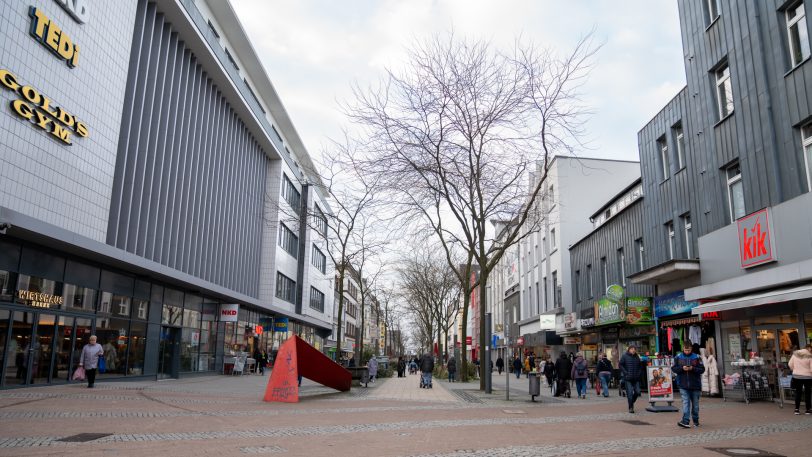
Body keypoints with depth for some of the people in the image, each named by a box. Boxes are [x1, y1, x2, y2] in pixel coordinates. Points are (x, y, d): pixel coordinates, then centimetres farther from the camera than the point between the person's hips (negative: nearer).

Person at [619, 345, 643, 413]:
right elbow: (620, 365, -2)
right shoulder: (625, 356, -1)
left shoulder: (637, 357, 12)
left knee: (637, 392, 1)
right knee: (629, 393, -5)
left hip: (636, 378, 4)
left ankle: (632, 402, 28)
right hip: (628, 378, -4)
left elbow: (640, 366, 20)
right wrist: (625, 373, -10)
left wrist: (639, 373, 5)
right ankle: (631, 407, 4)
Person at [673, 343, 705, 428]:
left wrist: (692, 368, -18)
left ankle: (696, 421, 27)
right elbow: (673, 368, 3)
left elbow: (702, 369, -2)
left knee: (695, 404, 13)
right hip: (683, 386, 0)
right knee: (685, 403, -9)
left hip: (695, 385, 1)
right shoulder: (678, 357, 3)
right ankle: (685, 421, -15)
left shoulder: (697, 357, 0)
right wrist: (682, 368, -14)